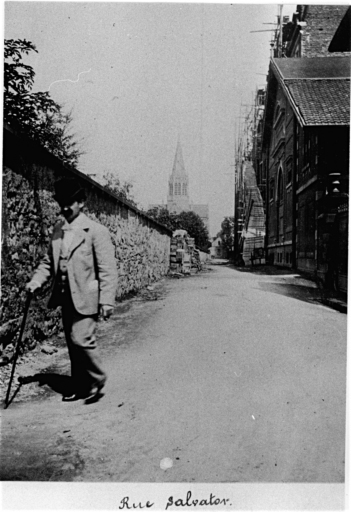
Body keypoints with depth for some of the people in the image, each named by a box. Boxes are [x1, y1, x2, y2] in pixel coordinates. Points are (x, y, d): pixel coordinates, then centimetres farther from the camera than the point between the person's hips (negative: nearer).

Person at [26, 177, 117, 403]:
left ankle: (97, 381, 11)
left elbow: (108, 270, -12)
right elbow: (48, 261, 17)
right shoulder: (58, 230, 10)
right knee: (73, 345, 13)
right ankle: (80, 388, 28)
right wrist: (36, 281, 1)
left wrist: (107, 301, -17)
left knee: (82, 340, -13)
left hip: (85, 297, -7)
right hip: (66, 298, 7)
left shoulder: (97, 231, -9)